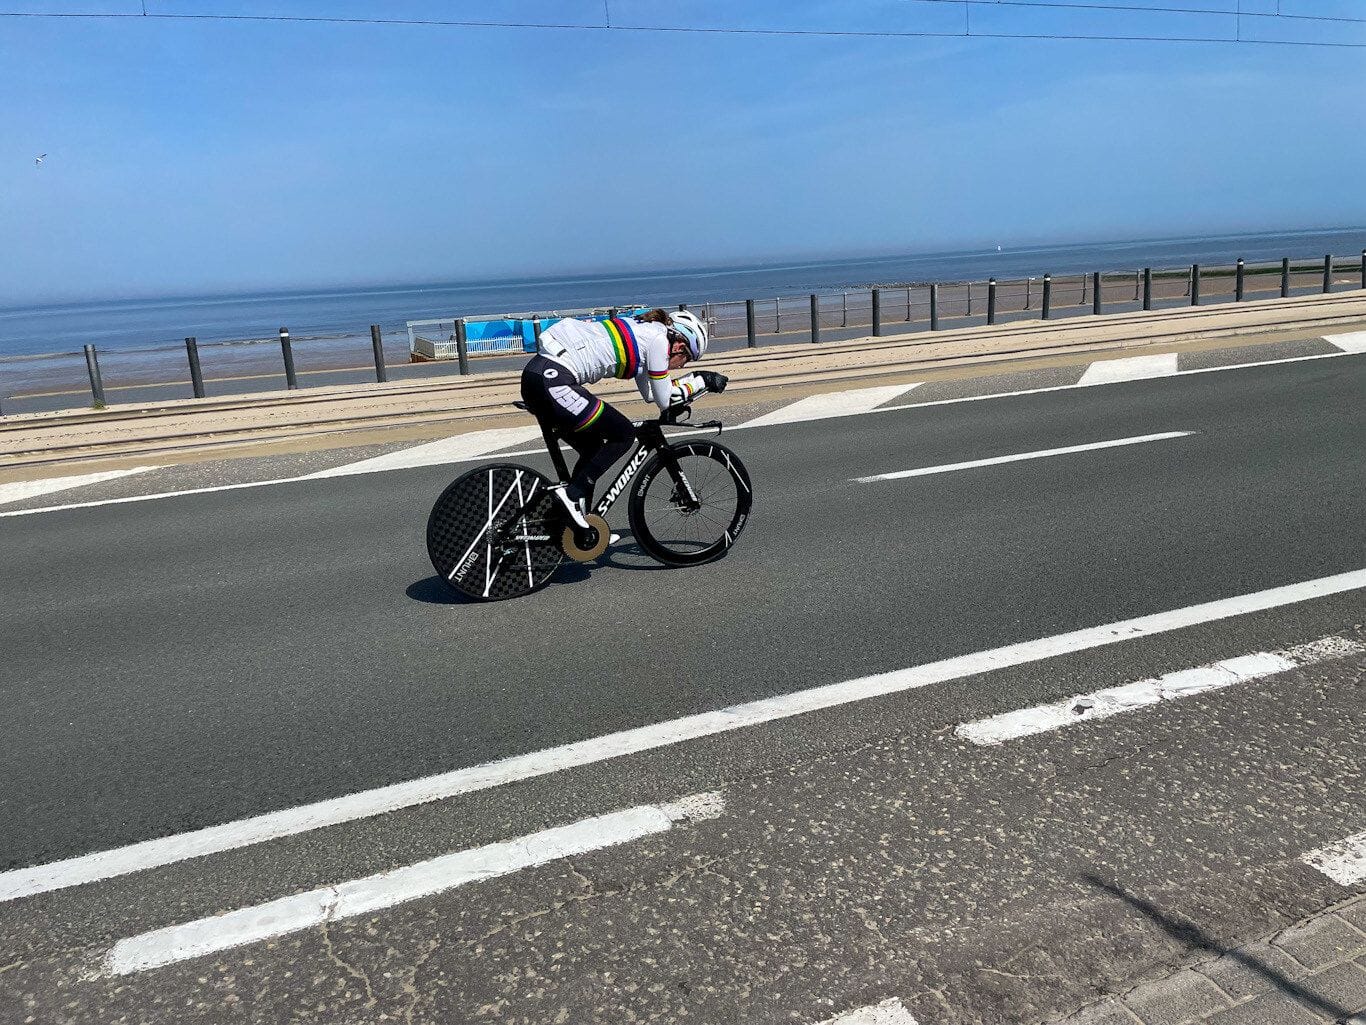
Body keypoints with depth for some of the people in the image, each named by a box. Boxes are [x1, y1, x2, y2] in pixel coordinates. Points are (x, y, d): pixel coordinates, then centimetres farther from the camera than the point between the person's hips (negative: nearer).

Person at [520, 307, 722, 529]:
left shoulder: (644, 330, 23)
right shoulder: (659, 338, -3)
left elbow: (650, 393, 30)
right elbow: (665, 401, 2)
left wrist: (692, 380, 29)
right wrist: (700, 380, 14)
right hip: (553, 380, -10)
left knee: (593, 448, 19)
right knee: (624, 435, 0)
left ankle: (579, 526, 23)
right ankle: (573, 493, -2)